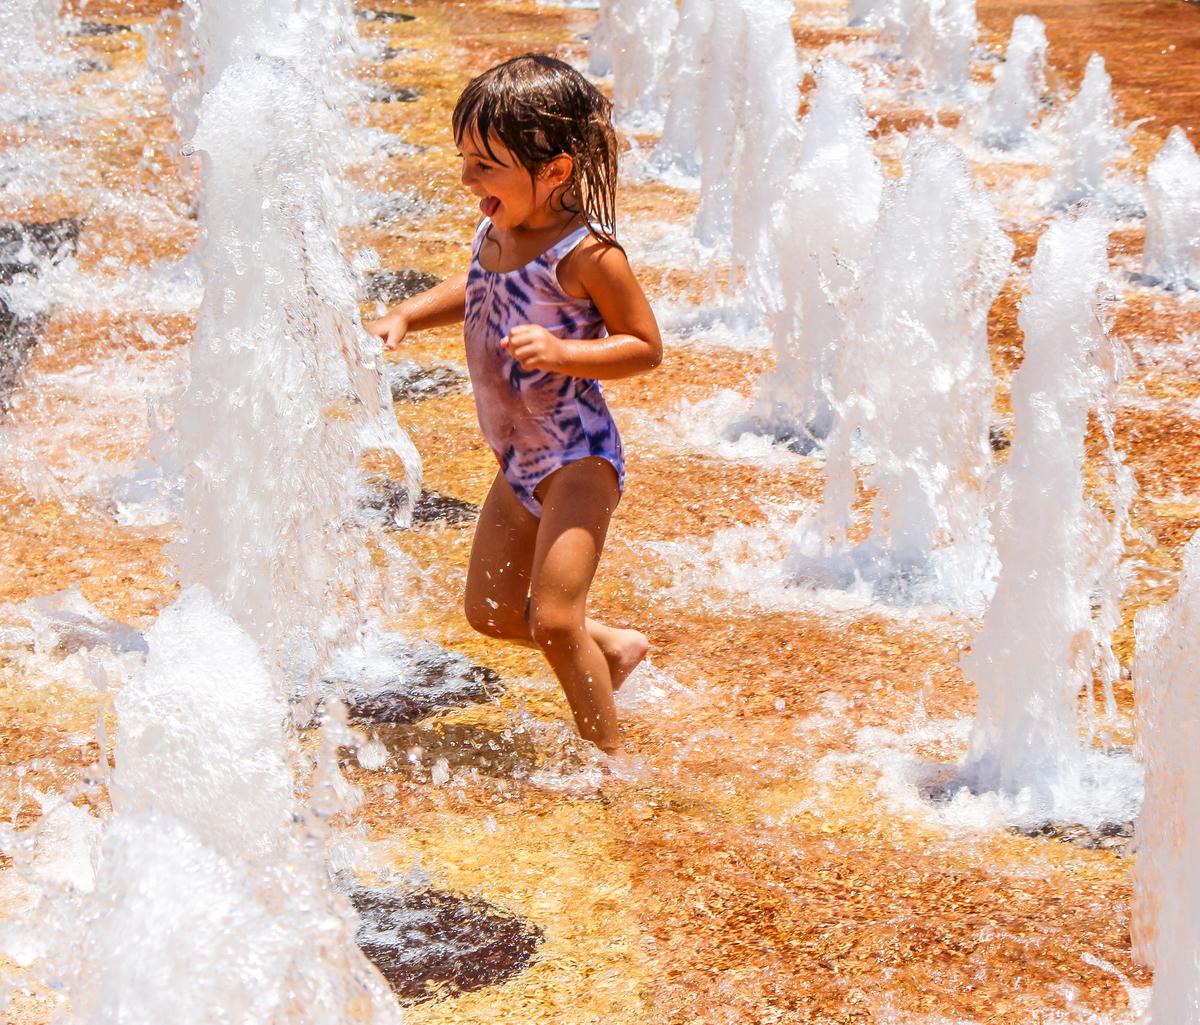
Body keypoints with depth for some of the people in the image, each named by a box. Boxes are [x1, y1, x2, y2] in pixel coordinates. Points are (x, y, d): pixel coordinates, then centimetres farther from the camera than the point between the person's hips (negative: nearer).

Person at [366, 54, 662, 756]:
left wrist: (561, 352, -30)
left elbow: (647, 348, -17)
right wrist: (405, 316, 7)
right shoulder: (495, 232, -1)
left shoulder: (586, 253, -23)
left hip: (578, 459, -9)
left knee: (553, 620, -14)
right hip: (520, 461, 9)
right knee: (490, 611, 17)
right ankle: (616, 648, 38)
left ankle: (611, 756, 4)